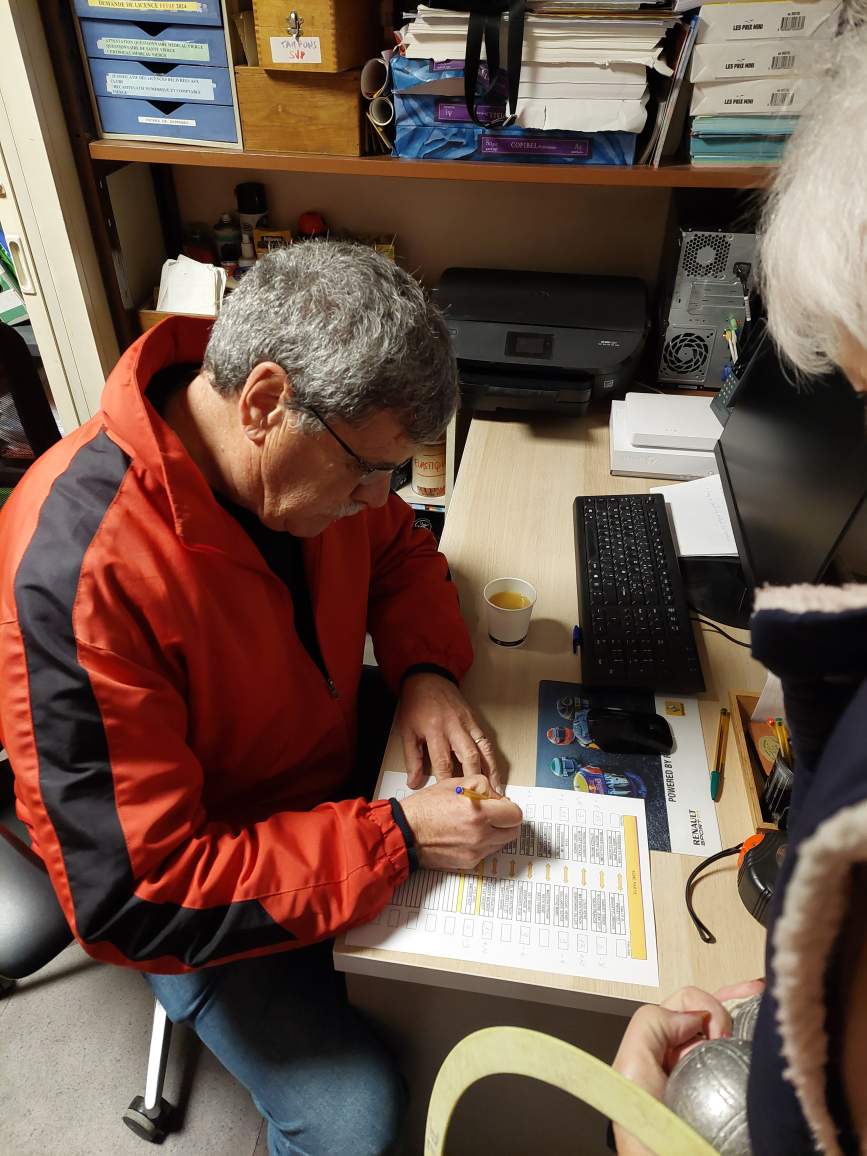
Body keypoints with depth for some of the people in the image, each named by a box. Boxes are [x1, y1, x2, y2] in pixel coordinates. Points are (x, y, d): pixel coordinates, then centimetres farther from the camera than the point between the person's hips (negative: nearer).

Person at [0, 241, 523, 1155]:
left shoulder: (311, 453, -16)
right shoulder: (77, 572, -37)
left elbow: (396, 549, 4)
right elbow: (137, 897, -31)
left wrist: (426, 668, -15)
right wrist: (396, 839, -31)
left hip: (329, 771, 6)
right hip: (193, 901, -5)